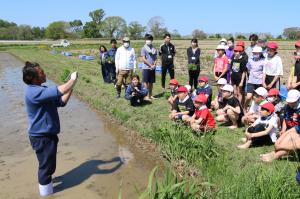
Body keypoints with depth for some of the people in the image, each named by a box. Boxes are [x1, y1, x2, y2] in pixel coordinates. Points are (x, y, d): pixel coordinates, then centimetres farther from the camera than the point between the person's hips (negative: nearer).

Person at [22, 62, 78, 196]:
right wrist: (73, 79, -19)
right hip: (42, 137, -10)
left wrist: (71, 88, -3)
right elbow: (60, 91, -35)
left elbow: (62, 102, 10)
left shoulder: (42, 90, 8)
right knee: (47, 165, 7)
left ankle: (46, 180, 53)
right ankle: (46, 192, 25)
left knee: (48, 164, 30)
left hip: (47, 134, 10)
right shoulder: (33, 92, -26)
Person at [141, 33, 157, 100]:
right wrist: (150, 65, -10)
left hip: (153, 68, 5)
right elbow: (144, 59, -8)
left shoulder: (154, 49, 12)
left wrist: (154, 65, -7)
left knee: (151, 82, 10)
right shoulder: (144, 48, -1)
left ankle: (150, 95, 18)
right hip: (146, 68, -5)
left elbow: (155, 58, 12)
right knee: (146, 82, -3)